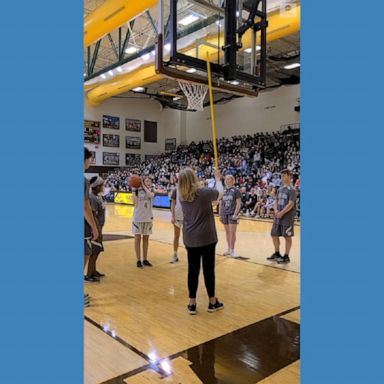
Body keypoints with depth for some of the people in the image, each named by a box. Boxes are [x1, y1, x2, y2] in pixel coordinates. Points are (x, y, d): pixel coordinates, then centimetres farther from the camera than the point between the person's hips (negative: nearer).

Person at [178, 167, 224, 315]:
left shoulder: (182, 197, 2)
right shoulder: (204, 192, -13)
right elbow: (220, 192, 8)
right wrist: (218, 179, 26)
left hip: (190, 239, 4)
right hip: (207, 237, -4)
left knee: (193, 270, 9)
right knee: (208, 269, 7)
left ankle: (192, 304, 16)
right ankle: (212, 302, 21)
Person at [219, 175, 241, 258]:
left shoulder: (236, 191, -3)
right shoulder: (223, 191, 10)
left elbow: (238, 203, -7)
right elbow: (220, 204, 14)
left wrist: (235, 214, -15)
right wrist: (220, 214, 8)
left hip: (232, 214, -5)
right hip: (224, 214, 5)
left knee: (232, 232, -7)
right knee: (227, 232, 9)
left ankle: (232, 250, 2)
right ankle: (229, 249, 18)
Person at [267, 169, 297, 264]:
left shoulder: (292, 190, -10)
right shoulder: (280, 189, 12)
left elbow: (291, 204, -17)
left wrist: (282, 213, -19)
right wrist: (276, 210, -4)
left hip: (287, 217, -7)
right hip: (278, 216, 7)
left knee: (287, 237, 1)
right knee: (274, 235, 11)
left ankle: (286, 257, 12)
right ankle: (277, 254, 27)